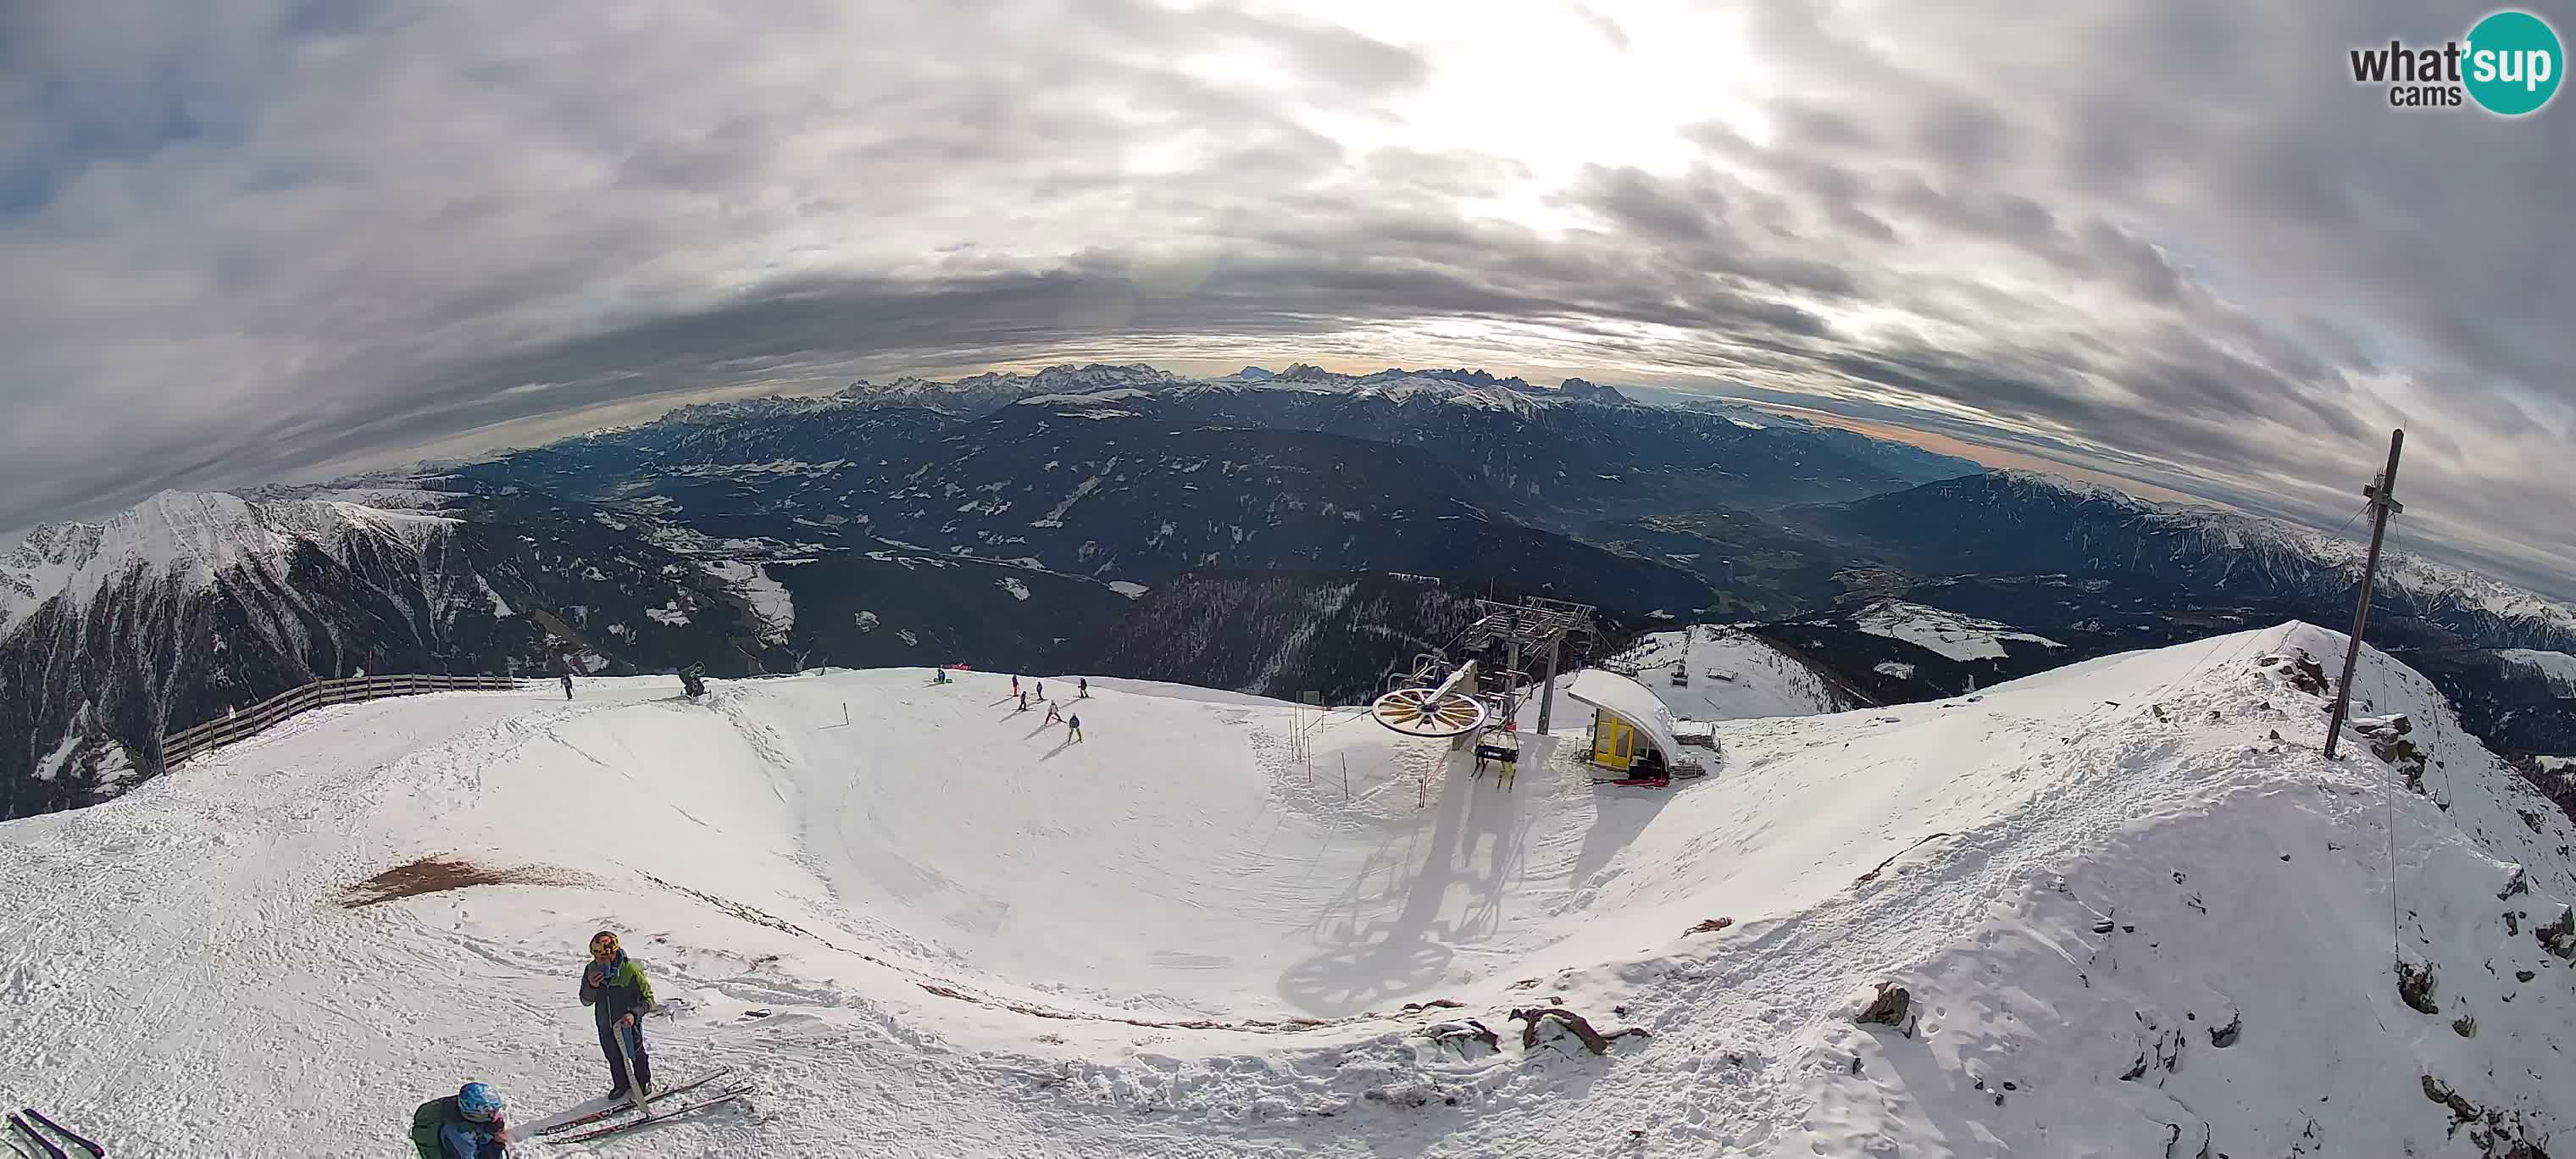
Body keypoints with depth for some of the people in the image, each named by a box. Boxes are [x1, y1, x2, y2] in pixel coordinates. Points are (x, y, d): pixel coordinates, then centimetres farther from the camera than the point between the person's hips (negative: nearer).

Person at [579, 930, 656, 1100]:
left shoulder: (631, 971, -25)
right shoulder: (592, 970, -12)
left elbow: (648, 999, -18)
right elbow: (586, 1001, -4)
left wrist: (634, 1014, -36)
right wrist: (591, 986, -26)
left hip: (628, 1024, -4)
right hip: (605, 1025, 4)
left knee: (636, 1054, 17)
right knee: (614, 1057, 21)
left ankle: (644, 1082, 40)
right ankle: (621, 1084, 44)